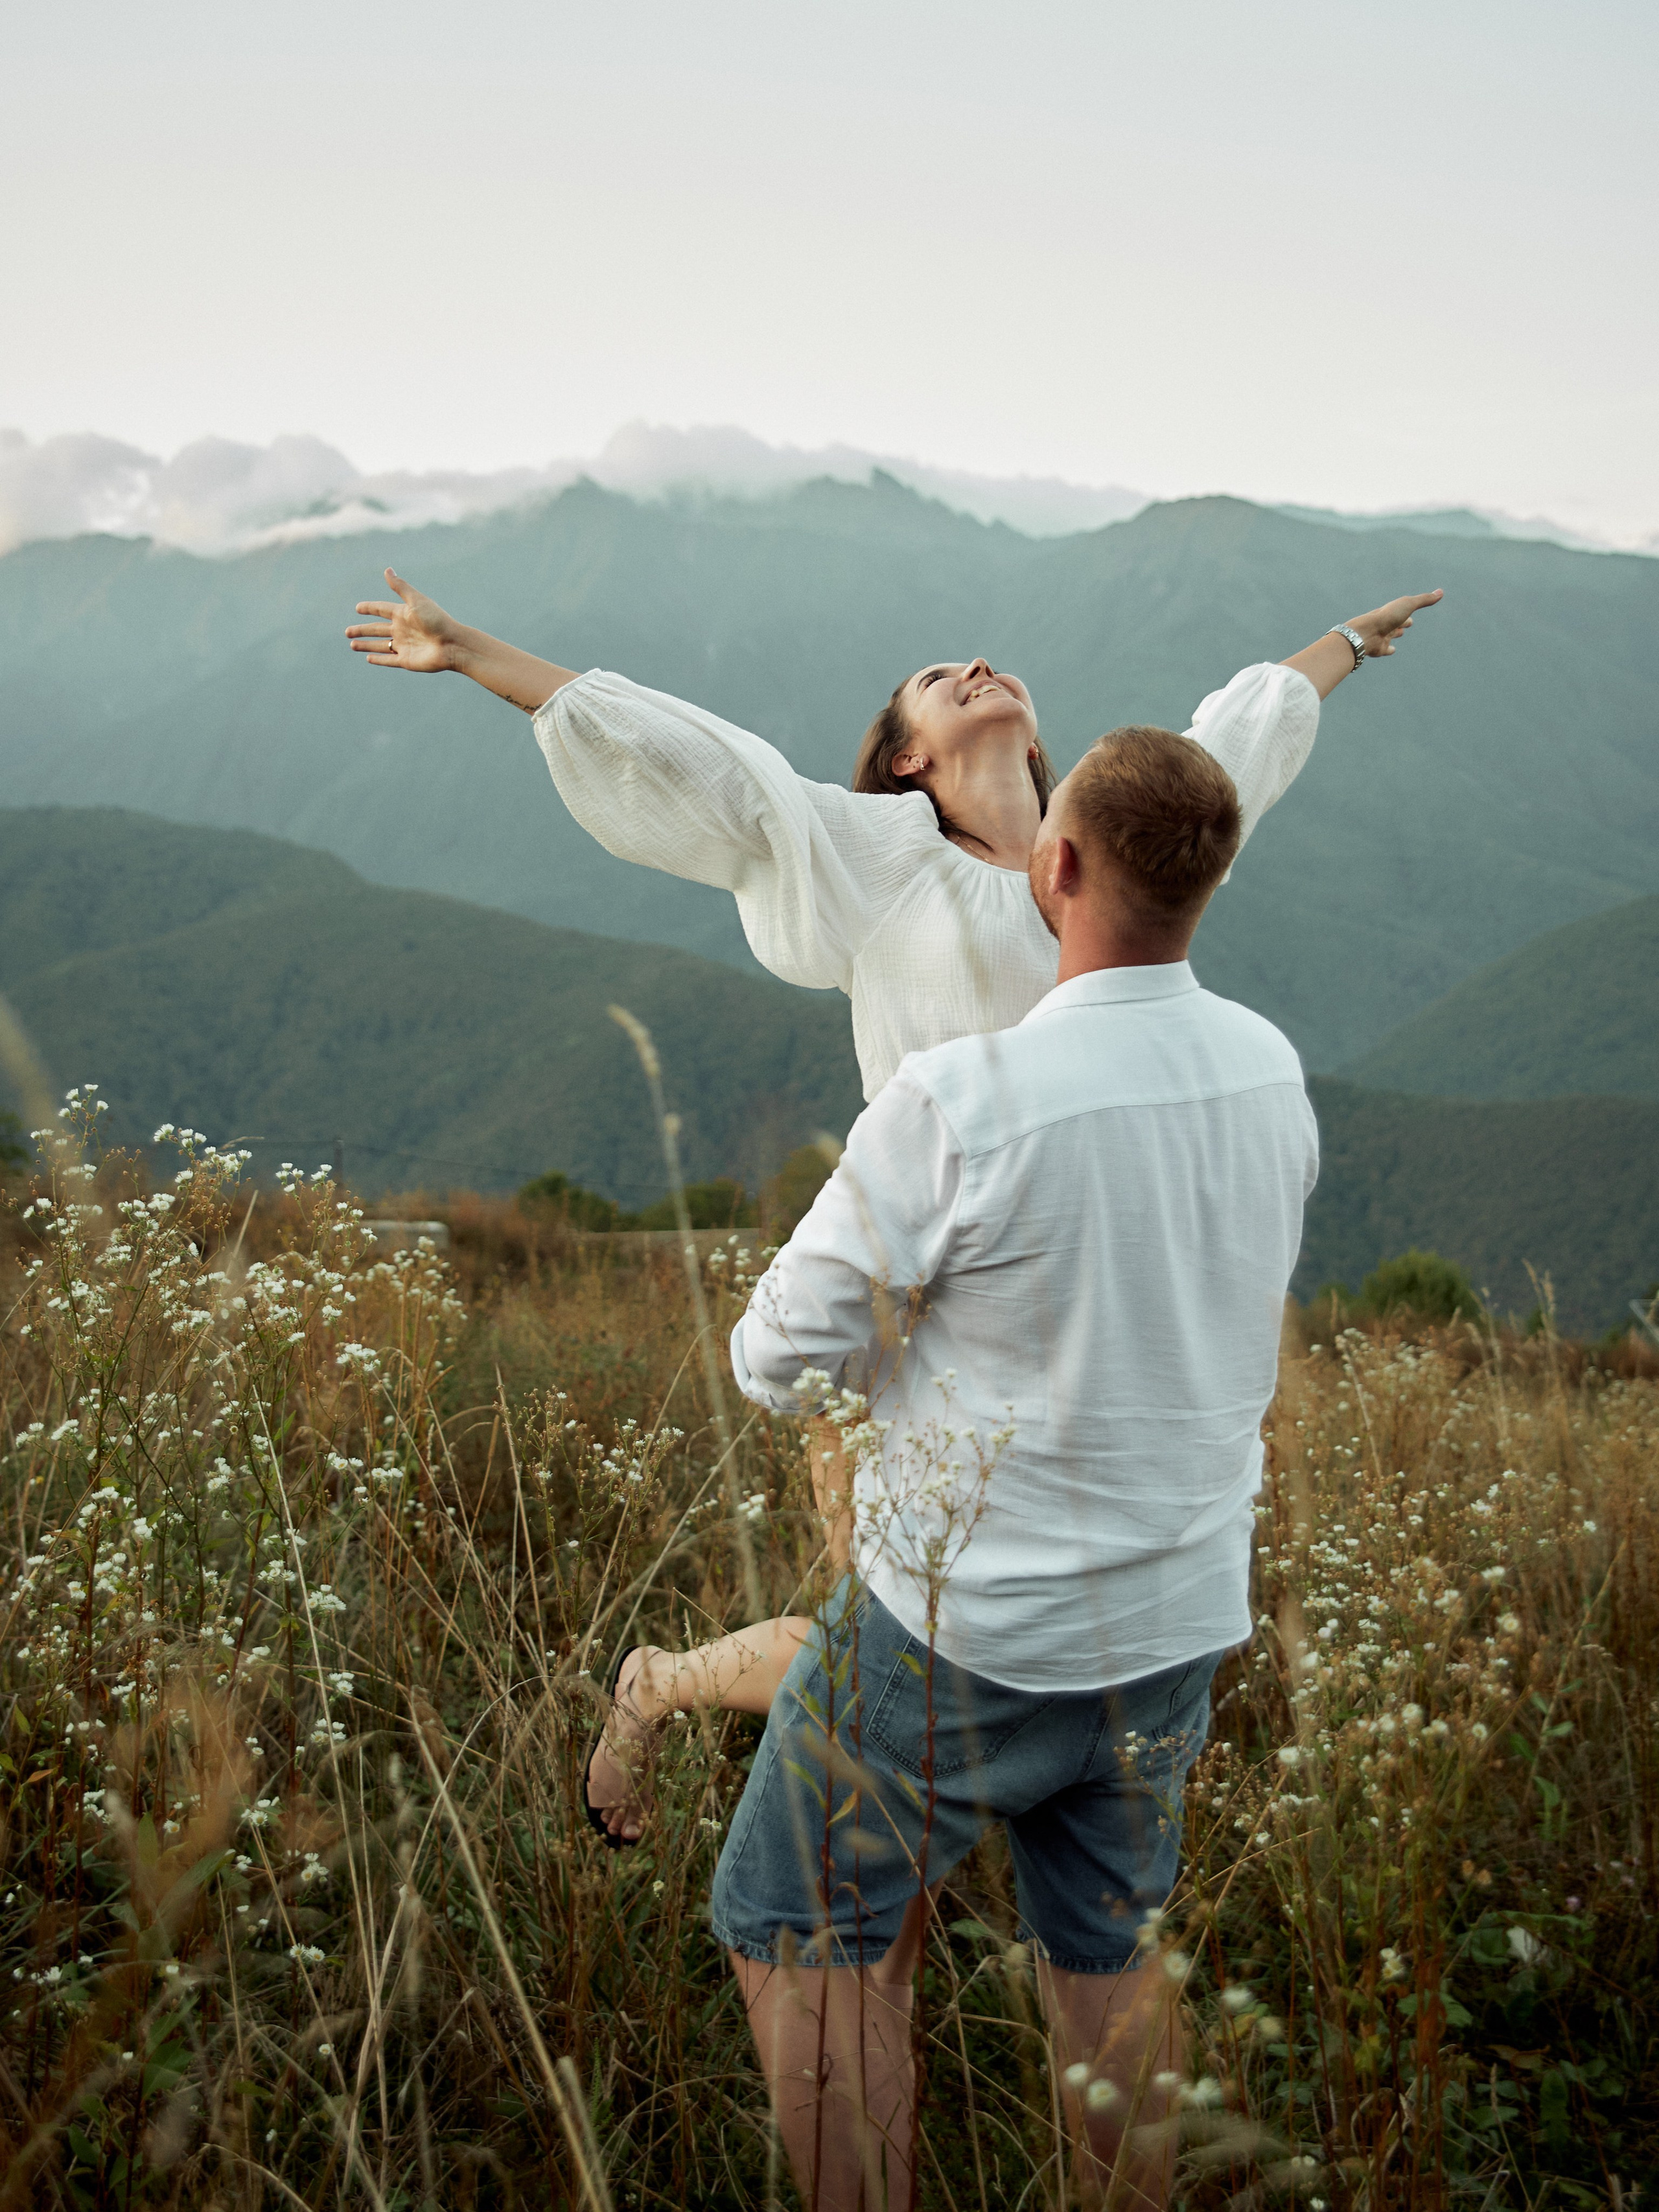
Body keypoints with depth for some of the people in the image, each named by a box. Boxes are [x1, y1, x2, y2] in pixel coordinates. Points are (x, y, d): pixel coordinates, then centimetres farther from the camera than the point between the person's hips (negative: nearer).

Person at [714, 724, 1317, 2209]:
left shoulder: (958, 1103, -25)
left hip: (971, 1627, -6)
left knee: (807, 1935, 14)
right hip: (1180, 1616, 6)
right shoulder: (1271, 1074, -4)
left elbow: (781, 1363, -14)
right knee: (1104, 1945, 24)